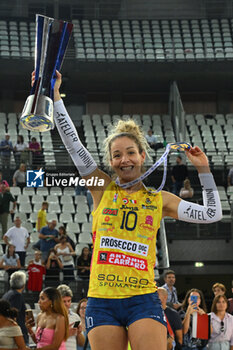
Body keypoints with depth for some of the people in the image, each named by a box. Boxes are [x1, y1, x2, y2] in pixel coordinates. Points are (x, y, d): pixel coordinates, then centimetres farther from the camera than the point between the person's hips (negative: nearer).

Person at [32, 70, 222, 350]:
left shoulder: (159, 200, 12)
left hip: (143, 299, 0)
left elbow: (211, 214, 15)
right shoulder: (102, 189, 10)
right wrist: (55, 94, 4)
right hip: (101, 302, 1)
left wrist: (203, 170, 10)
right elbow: (73, 143, 7)